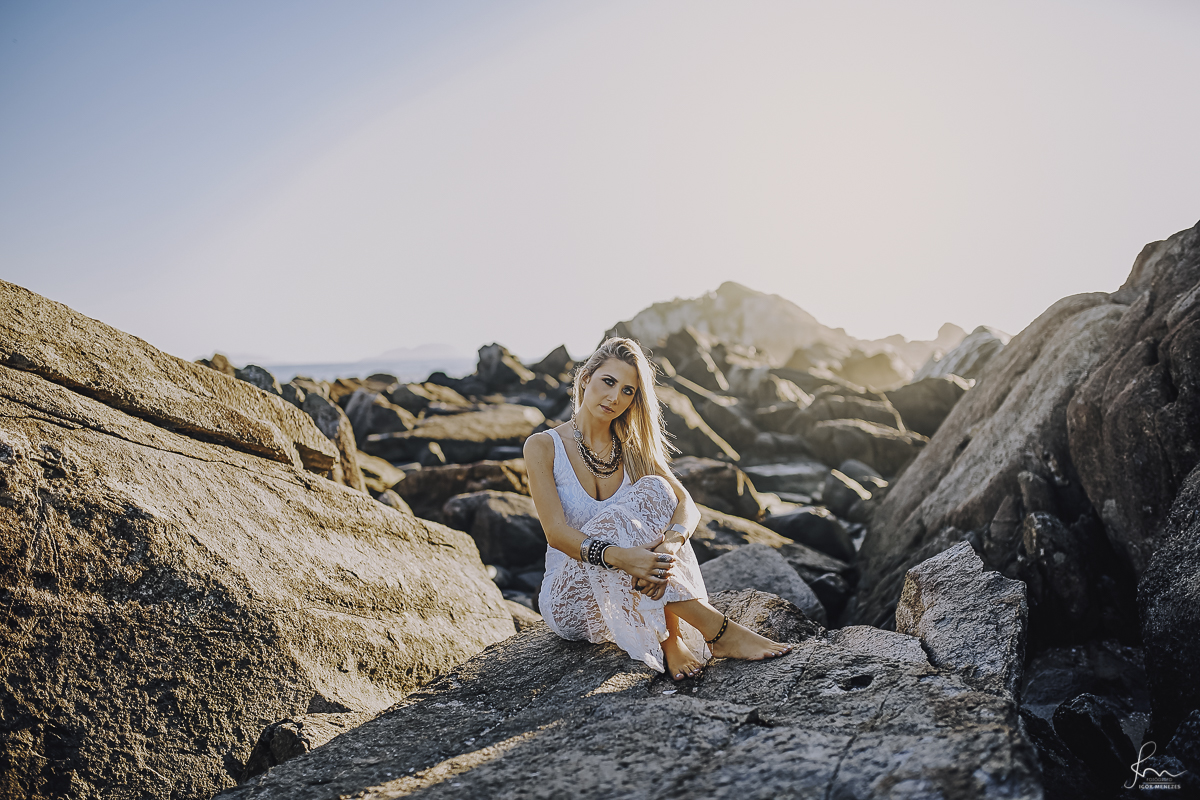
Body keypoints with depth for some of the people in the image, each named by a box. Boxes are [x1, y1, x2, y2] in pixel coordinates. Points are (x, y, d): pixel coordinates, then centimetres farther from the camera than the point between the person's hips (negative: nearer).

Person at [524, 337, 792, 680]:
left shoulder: (632, 451, 6)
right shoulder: (543, 446, -7)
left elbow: (688, 505, -9)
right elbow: (556, 532, -19)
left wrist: (670, 543, -33)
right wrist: (619, 556, -38)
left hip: (633, 598, 3)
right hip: (571, 600, -3)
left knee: (653, 490, -22)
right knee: (616, 520, -32)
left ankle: (671, 637, -29)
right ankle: (718, 631, -33)